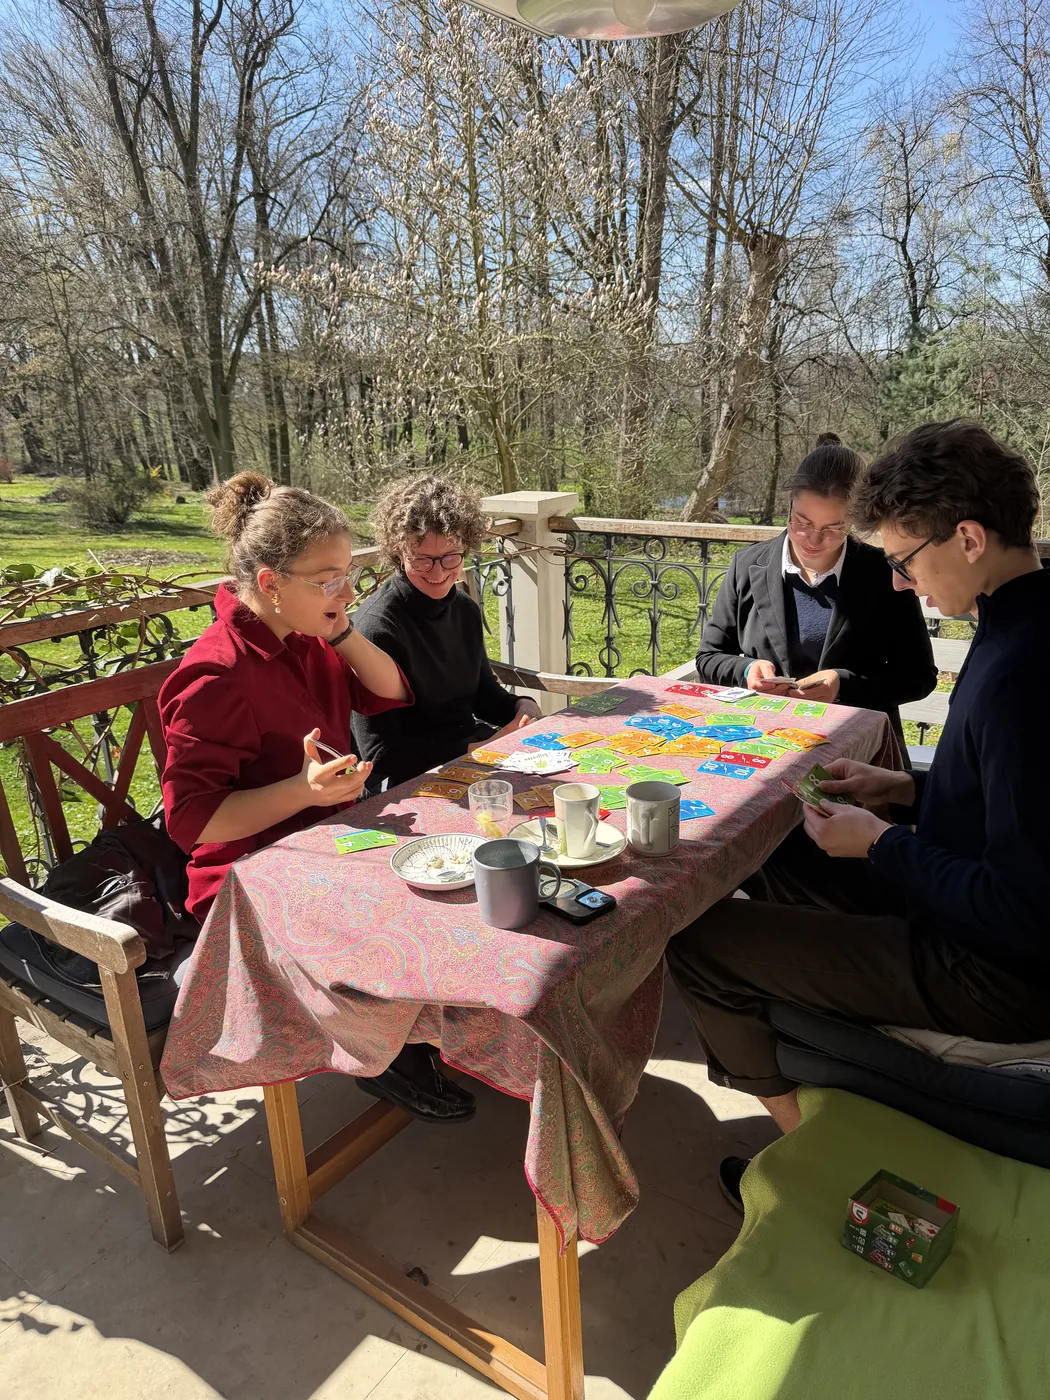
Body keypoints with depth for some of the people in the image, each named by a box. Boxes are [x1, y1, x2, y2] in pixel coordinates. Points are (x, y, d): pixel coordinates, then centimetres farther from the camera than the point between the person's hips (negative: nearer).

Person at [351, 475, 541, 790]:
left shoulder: (465, 609, 5)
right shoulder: (377, 627, -18)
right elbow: (379, 755, -18)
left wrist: (522, 707, -1)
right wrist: (477, 750, -20)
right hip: (409, 780, -8)